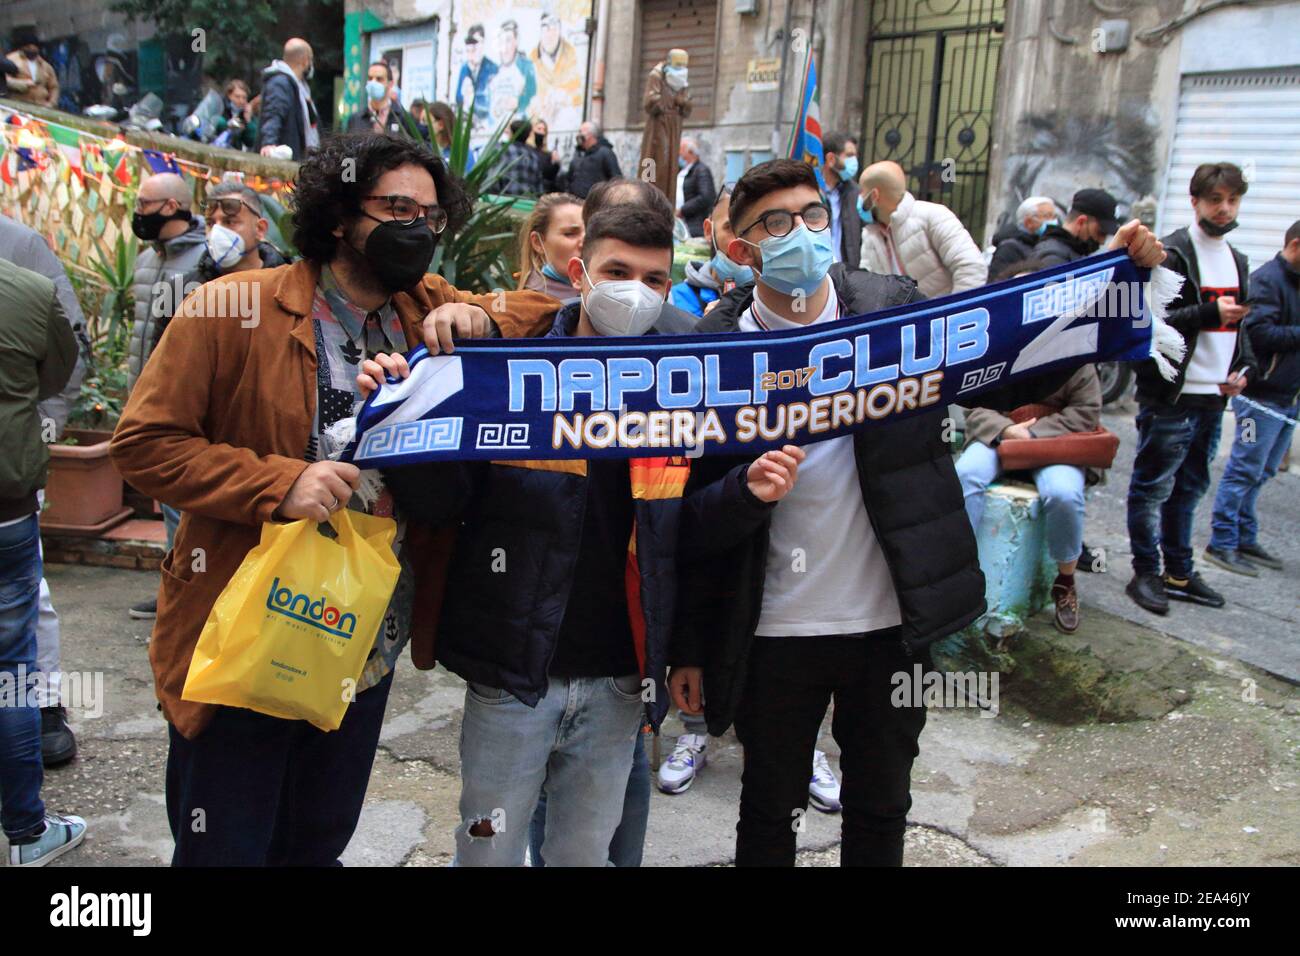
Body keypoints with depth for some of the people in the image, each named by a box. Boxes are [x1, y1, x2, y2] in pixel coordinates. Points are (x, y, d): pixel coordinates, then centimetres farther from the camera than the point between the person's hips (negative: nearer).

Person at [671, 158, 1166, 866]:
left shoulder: (893, 308, -4)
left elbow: (1011, 380, 3)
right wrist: (688, 647, -4)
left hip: (892, 623, 2)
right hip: (775, 631, -2)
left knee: (881, 813, 22)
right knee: (769, 814, 19)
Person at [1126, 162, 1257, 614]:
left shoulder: (1235, 260, 18)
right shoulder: (1171, 253, -8)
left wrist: (1244, 368, 9)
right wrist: (1210, 312, -23)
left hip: (1213, 396, 8)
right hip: (1172, 395, -8)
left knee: (1189, 488, 15)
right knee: (1154, 487, -2)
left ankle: (1179, 572, 24)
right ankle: (1146, 573, 8)